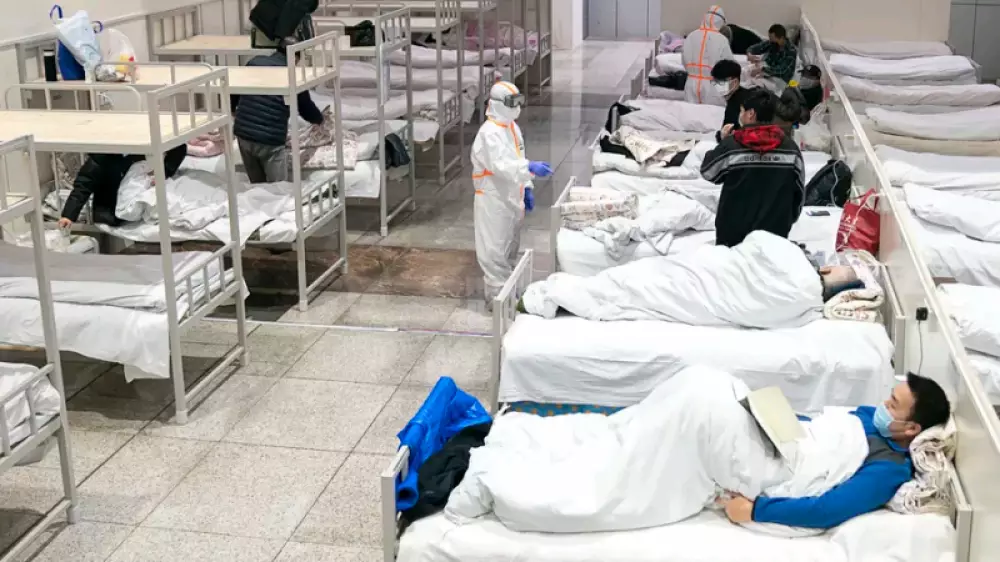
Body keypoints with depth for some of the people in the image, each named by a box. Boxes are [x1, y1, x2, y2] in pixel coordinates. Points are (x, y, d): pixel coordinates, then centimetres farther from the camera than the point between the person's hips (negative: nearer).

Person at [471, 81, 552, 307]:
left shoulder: (512, 127, 10)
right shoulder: (489, 133, -21)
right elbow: (500, 165, -33)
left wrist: (526, 187, 13)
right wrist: (530, 168, -43)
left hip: (511, 197, 10)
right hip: (494, 199, -10)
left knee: (511, 246, 18)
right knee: (496, 249, -4)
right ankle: (497, 296, 2)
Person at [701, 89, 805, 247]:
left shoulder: (731, 145, -11)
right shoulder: (790, 148, -3)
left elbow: (707, 172, 6)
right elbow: (799, 192, 5)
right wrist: (788, 221, 19)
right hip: (776, 235, 2)